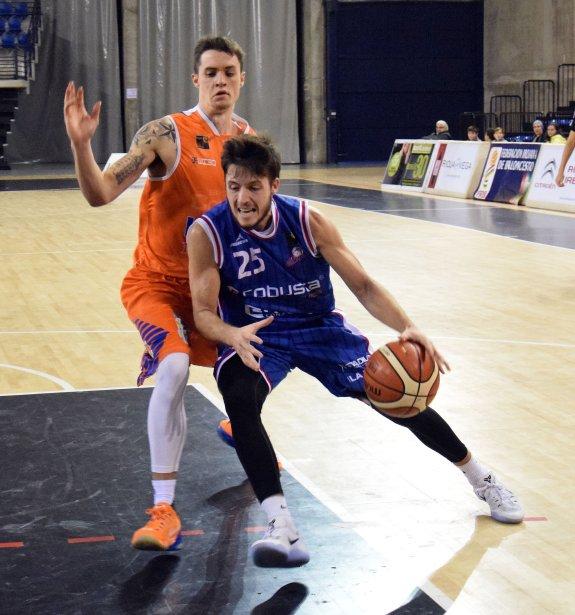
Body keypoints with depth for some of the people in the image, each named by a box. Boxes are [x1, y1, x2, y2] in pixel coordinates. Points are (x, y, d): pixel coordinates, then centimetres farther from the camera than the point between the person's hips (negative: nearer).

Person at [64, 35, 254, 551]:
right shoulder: (166, 134, -18)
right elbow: (100, 195, -28)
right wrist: (81, 143, -43)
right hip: (157, 282, -6)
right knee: (174, 368, -31)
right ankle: (164, 510, -27)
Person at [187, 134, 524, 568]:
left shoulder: (308, 221, -16)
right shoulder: (207, 233, -19)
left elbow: (363, 285, -12)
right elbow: (204, 311, -18)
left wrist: (406, 327, -29)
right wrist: (233, 335, -42)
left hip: (319, 327, 1)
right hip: (254, 336, -1)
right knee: (239, 400, -34)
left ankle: (484, 482, 22)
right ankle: (281, 527, -35)